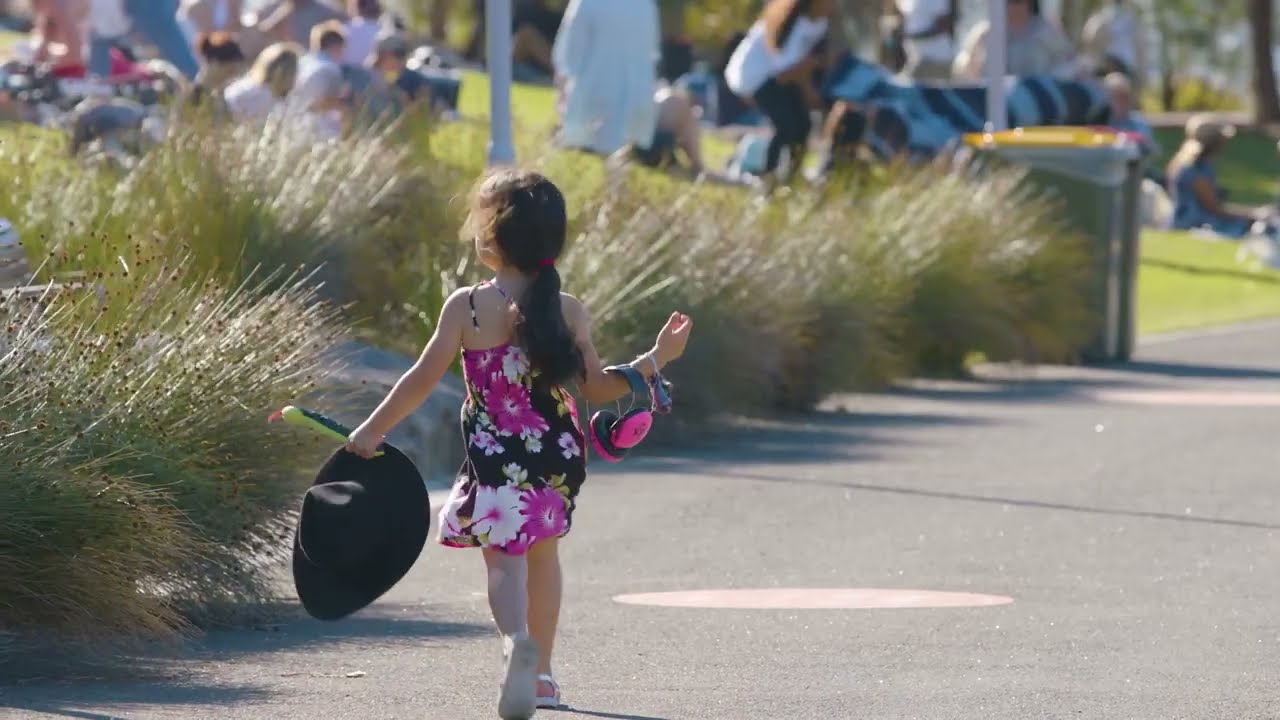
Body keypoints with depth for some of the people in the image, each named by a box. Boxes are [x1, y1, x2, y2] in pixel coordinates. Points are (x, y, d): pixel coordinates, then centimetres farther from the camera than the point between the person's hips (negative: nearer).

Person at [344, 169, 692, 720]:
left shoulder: (467, 307, -11)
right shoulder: (568, 312, -4)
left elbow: (423, 379, -8)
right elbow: (596, 388, -1)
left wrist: (373, 429, 2)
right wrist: (655, 360, 10)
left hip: (497, 458, -3)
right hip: (556, 454, 3)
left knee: (505, 562, -5)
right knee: (542, 554, 22)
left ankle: (518, 641, -37)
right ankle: (540, 672, 33)